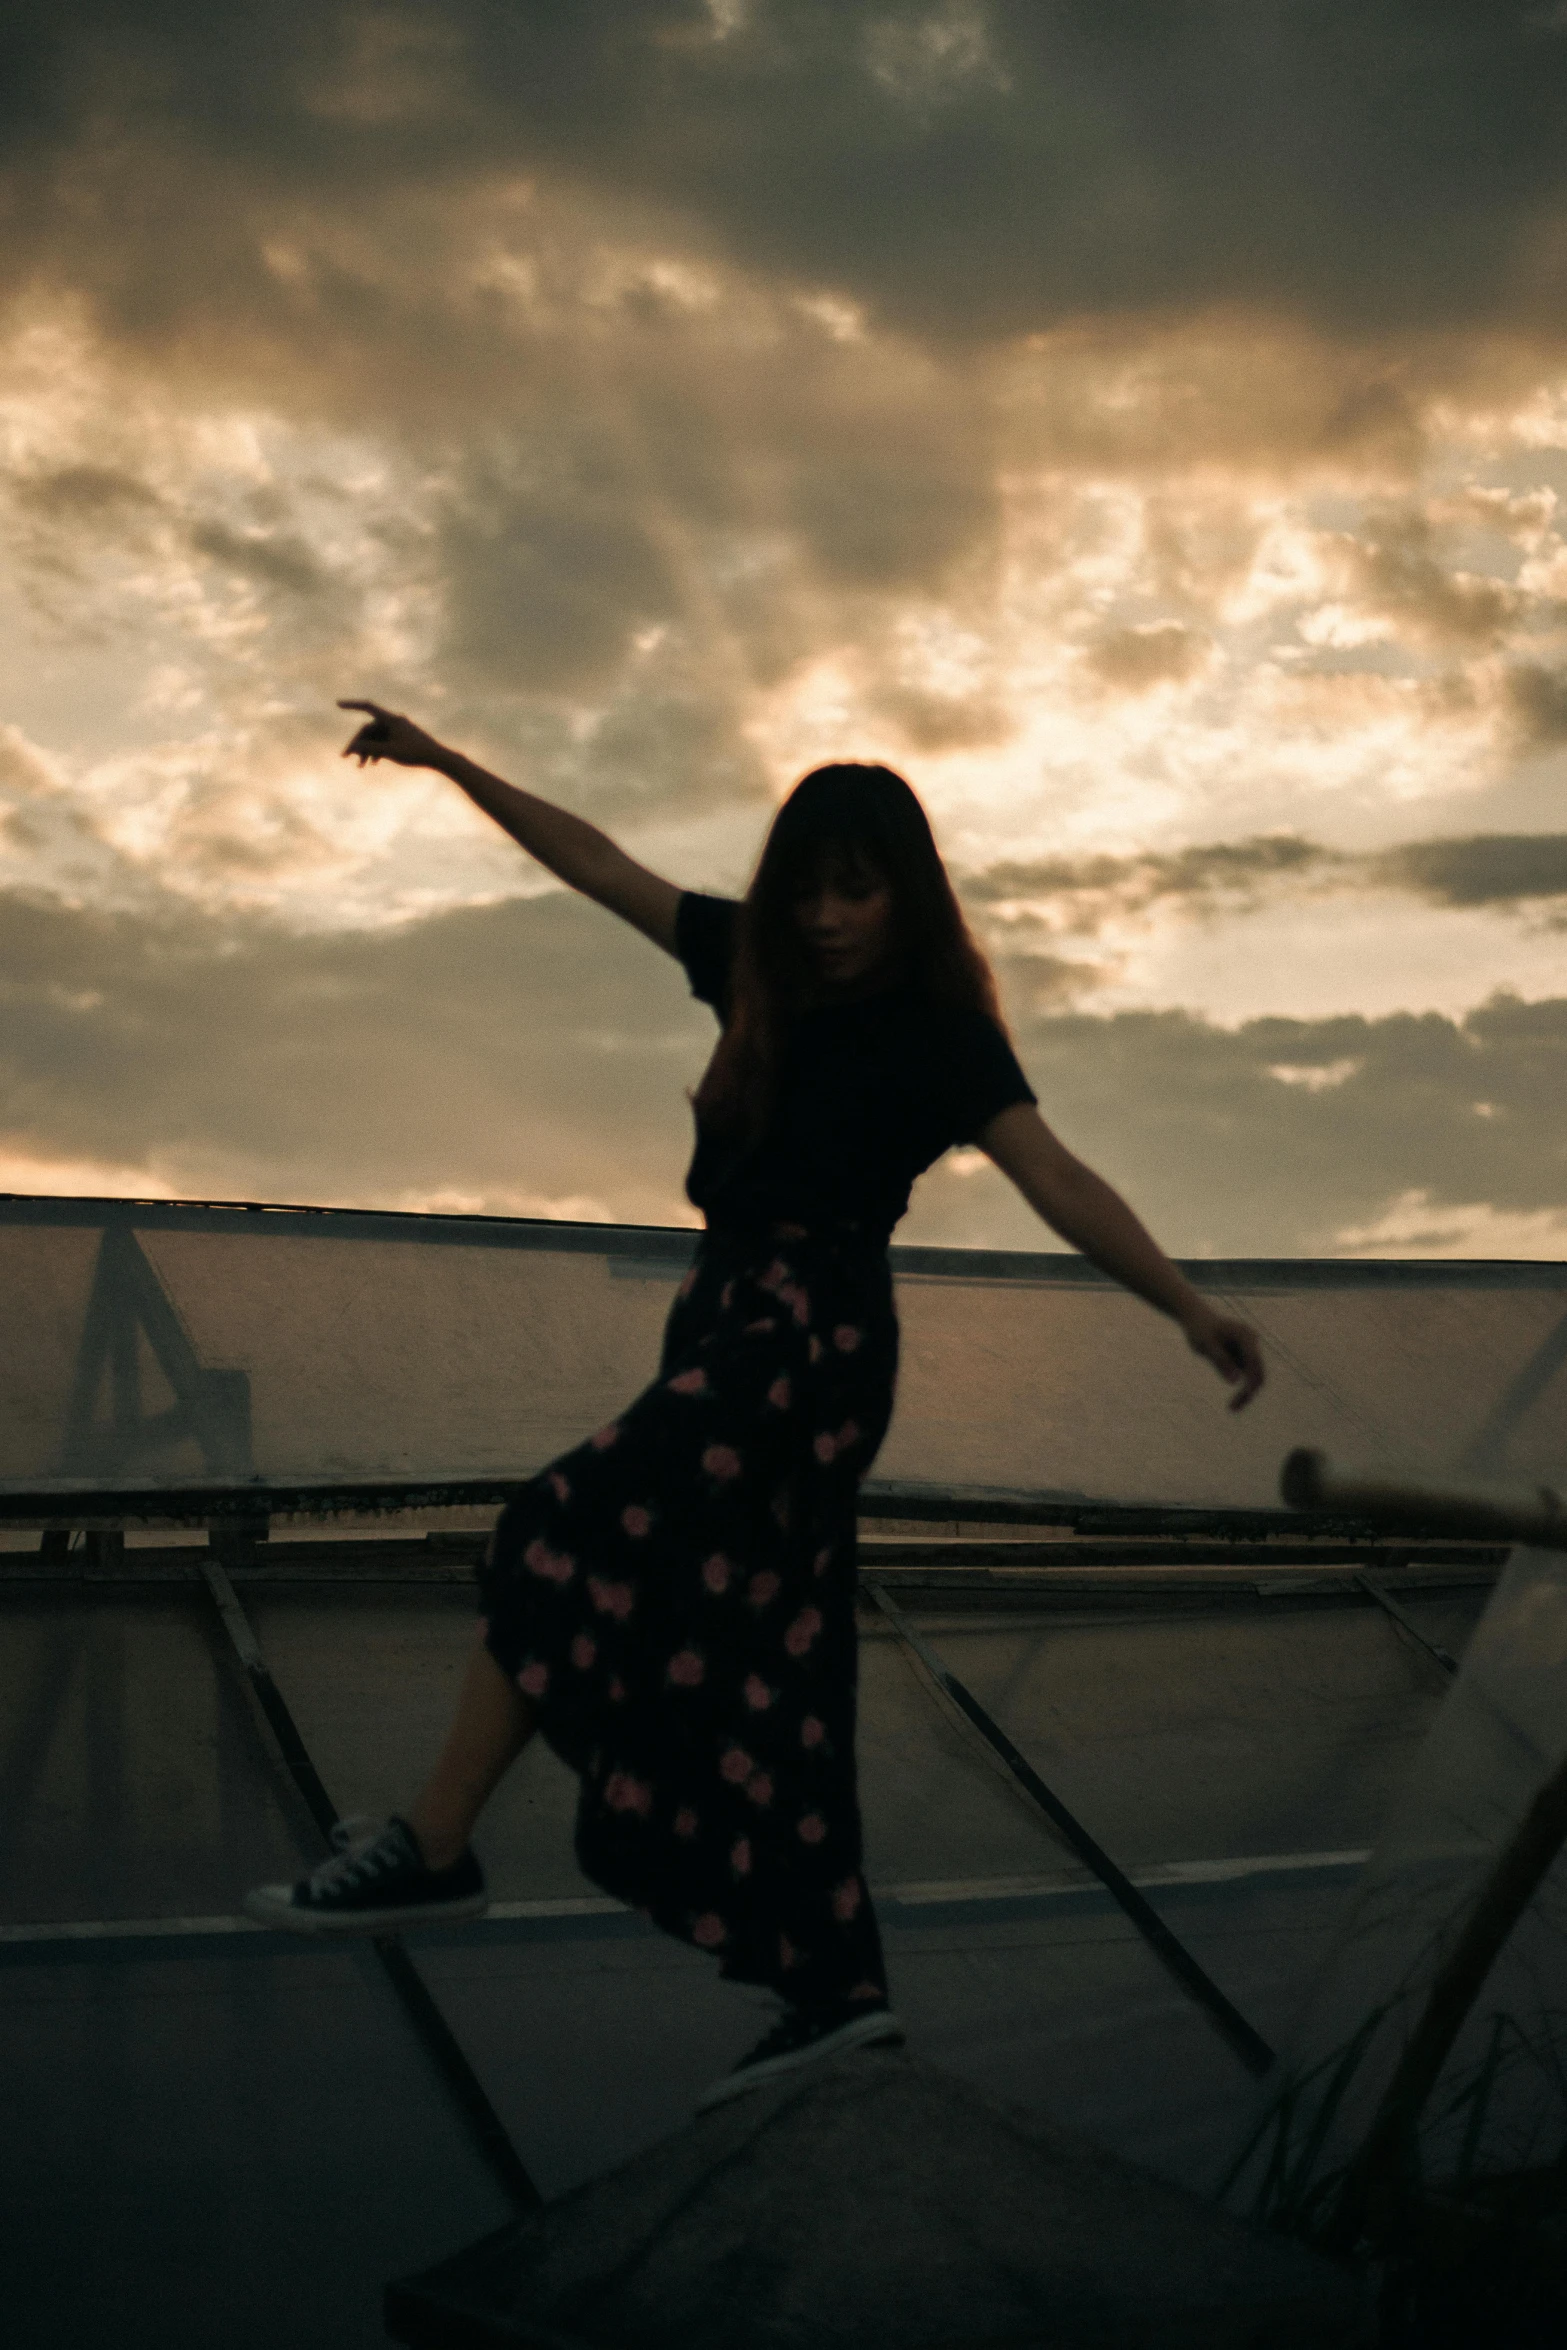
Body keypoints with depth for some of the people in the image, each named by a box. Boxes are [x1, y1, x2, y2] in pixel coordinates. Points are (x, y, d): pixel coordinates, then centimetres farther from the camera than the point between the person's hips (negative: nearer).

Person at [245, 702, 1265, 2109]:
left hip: (813, 1337, -8)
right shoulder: (765, 967, 13)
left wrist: (1189, 1308, -28)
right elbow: (598, 863, 18)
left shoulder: (937, 1031, -6)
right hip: (736, 1322, 8)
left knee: (560, 1549, -17)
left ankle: (434, 1853, -10)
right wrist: (450, 764, 21)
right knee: (756, 1676, 6)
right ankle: (836, 1986, 10)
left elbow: (1056, 1177, -16)